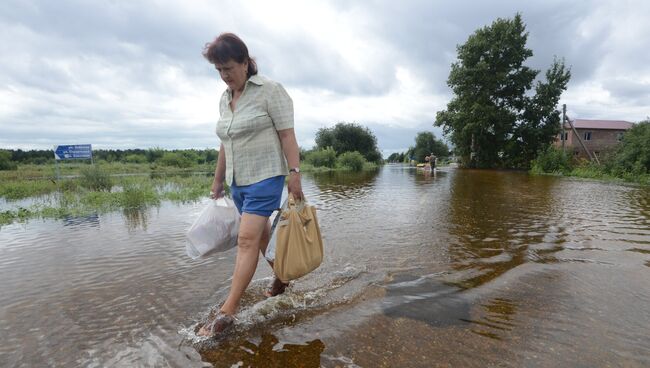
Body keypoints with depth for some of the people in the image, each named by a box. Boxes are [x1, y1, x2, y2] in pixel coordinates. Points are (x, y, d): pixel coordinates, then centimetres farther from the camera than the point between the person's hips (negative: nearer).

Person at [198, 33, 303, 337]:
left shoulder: (270, 90, -7)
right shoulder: (225, 98, 13)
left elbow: (287, 135, -12)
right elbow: (226, 144, 17)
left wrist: (294, 175, -18)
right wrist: (218, 180, 19)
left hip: (265, 177, -7)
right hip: (238, 181, 8)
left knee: (248, 239, -10)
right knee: (261, 234, 15)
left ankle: (227, 312, -4)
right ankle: (281, 276, 36)